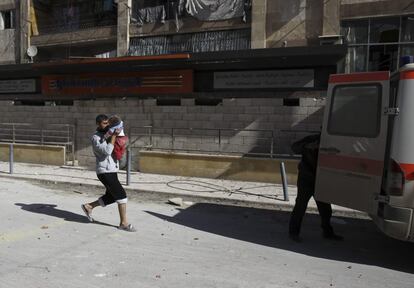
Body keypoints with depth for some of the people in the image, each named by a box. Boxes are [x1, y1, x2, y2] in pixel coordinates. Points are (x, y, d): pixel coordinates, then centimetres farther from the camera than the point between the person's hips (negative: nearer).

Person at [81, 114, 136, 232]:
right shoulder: (95, 138, -14)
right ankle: (124, 223, -2)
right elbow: (107, 151, -28)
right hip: (105, 172, -9)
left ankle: (88, 206, 31)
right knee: (121, 195, -10)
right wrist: (114, 135, -24)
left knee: (111, 197, 16)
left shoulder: (106, 136, 14)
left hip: (111, 171, 9)